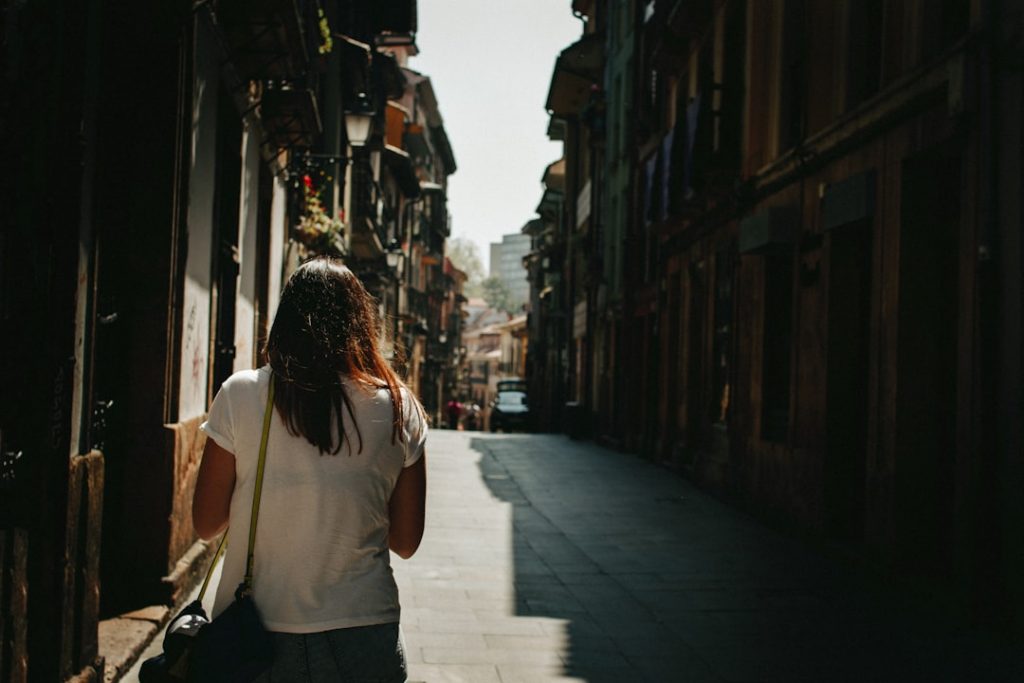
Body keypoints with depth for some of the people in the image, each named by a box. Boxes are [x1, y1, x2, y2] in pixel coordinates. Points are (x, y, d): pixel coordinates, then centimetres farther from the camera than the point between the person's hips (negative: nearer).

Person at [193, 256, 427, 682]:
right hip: (362, 637, 1)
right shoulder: (400, 408, -4)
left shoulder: (240, 395, -8)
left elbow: (206, 525, -2)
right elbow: (406, 543, 1)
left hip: (252, 636, 0)